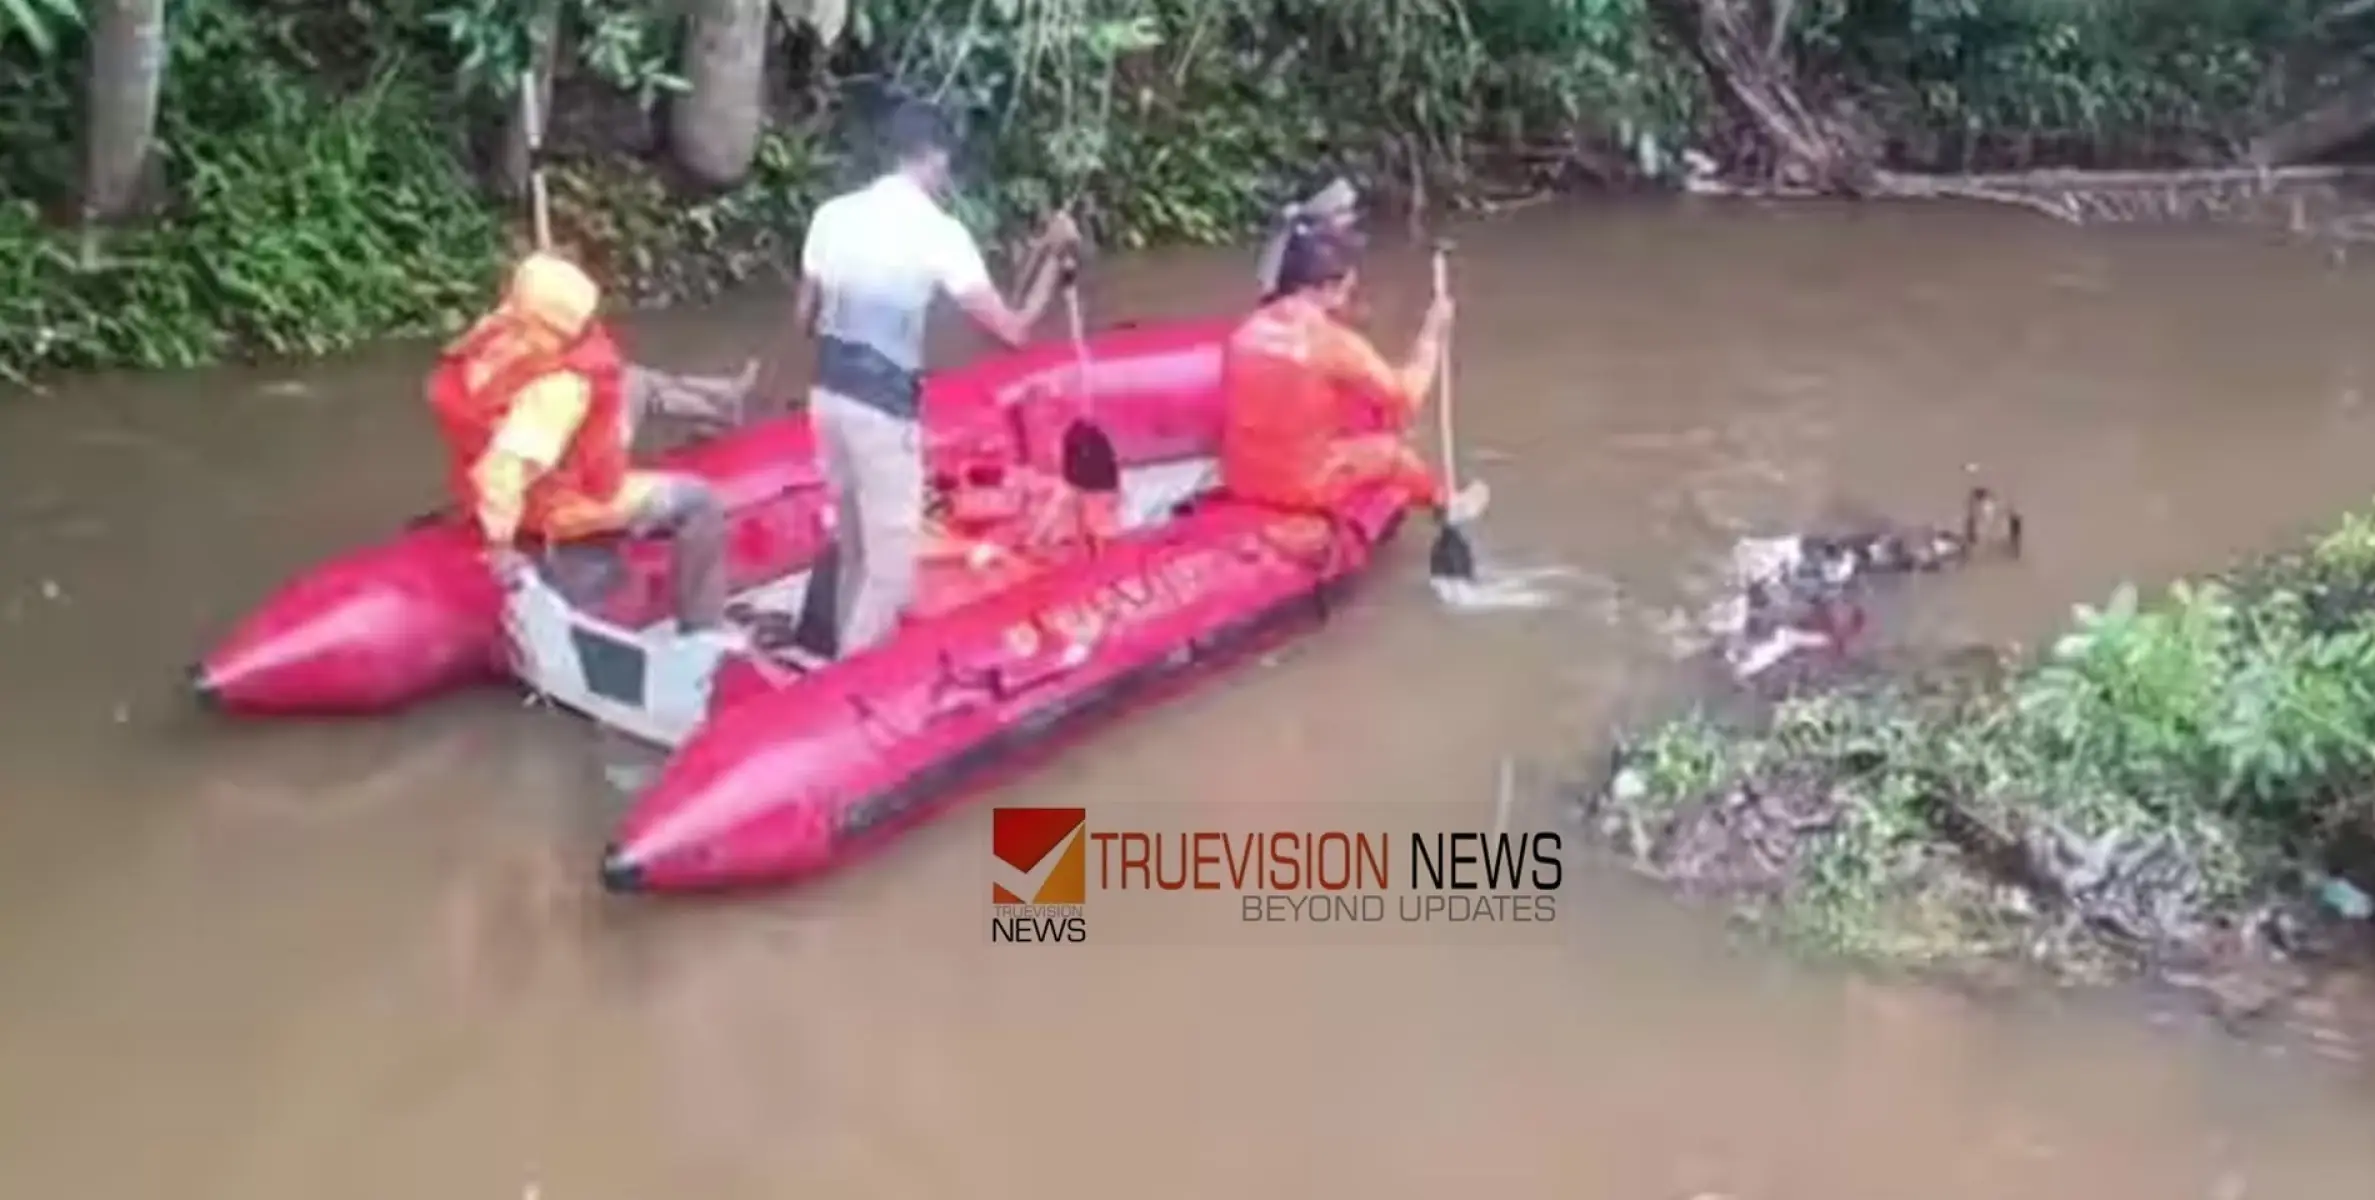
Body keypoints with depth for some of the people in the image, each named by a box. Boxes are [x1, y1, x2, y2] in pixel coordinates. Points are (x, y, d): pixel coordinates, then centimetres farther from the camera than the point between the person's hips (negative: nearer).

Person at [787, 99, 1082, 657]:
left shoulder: (833, 213, 3)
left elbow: (803, 318, 12)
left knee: (853, 546, 23)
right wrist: (1053, 258, -2)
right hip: (885, 407, -7)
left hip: (829, 393, 7)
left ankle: (847, 660, 35)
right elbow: (1013, 329, -14)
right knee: (890, 561, 4)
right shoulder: (939, 231, -13)